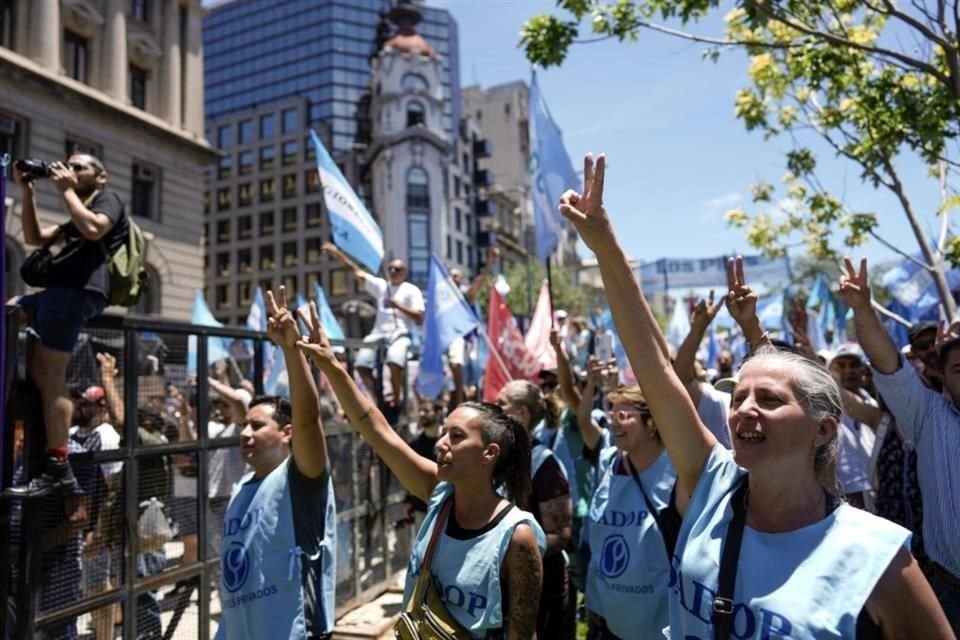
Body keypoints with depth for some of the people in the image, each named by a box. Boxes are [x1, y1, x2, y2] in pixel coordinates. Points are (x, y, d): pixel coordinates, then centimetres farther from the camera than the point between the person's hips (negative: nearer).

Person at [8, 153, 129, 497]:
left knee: (51, 379, -13)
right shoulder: (79, 215, 35)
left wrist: (66, 190, -5)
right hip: (59, 288, 10)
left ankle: (57, 469, -14)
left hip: (77, 289, -10)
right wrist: (28, 191, 20)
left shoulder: (108, 199, 8)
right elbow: (34, 237, 27)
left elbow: (93, 230, -14)